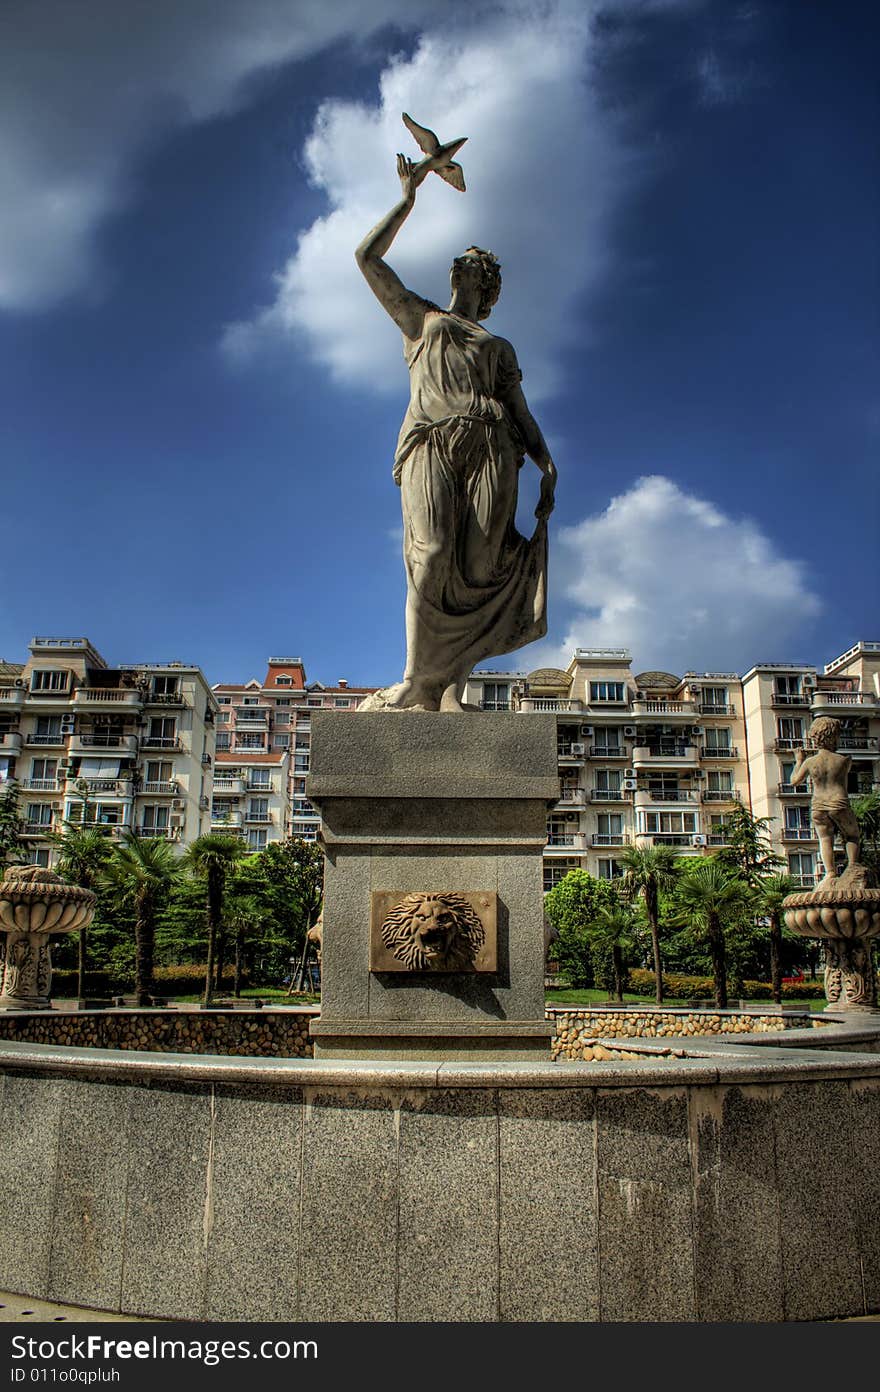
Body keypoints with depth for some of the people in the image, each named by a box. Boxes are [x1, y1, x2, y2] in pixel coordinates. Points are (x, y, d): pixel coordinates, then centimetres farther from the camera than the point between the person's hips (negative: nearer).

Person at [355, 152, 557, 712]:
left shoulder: (500, 347, 33)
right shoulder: (420, 318, 31)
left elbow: (522, 413, 20)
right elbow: (368, 257, 23)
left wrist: (548, 465, 4)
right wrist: (408, 198, 26)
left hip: (490, 444, 2)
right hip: (431, 441, -2)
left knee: (481, 566, -17)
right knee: (432, 552, -24)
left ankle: (449, 689, -19)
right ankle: (417, 682, -25)